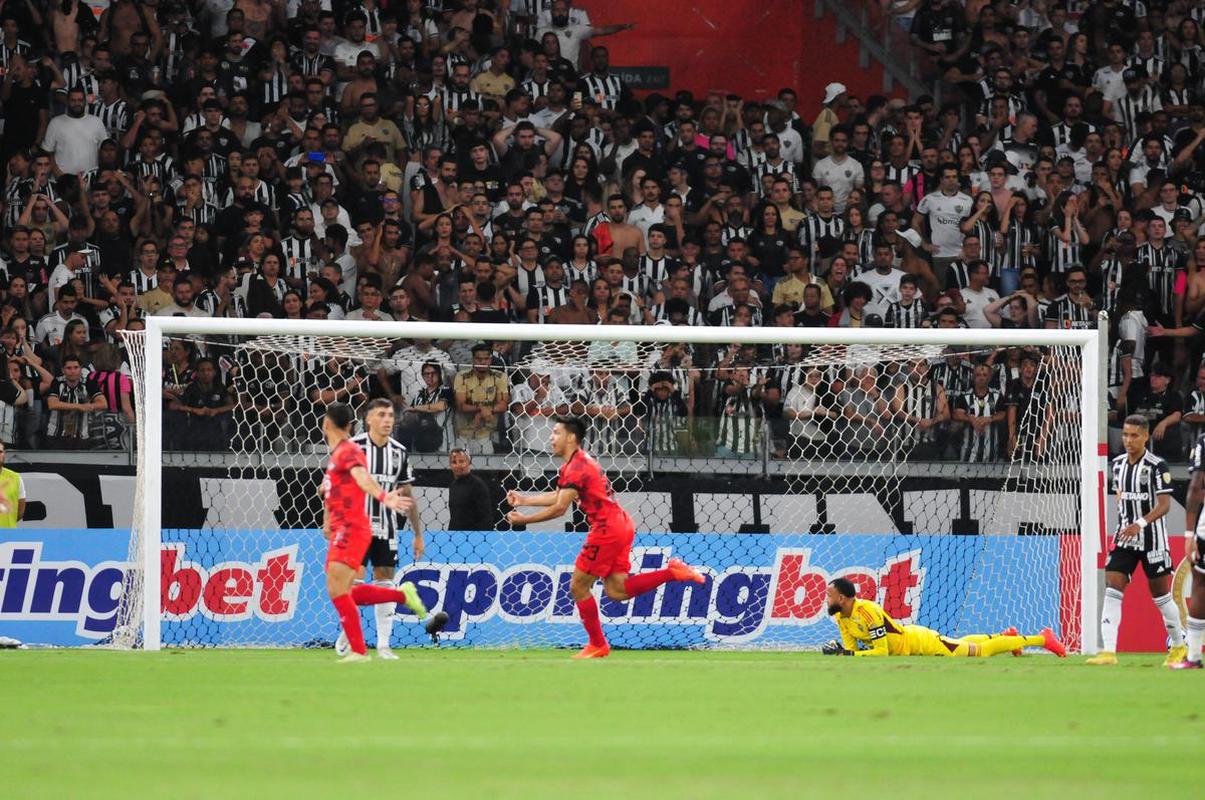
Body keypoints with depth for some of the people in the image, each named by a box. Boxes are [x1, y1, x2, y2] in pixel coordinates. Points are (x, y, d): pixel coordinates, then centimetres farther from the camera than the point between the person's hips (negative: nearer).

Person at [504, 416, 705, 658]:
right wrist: (524, 500, 21)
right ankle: (672, 571, 3)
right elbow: (556, 497, 26)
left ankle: (597, 645, 8)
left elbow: (560, 508, -19)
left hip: (607, 529, -10)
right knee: (616, 590, 8)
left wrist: (524, 520, -12)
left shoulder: (577, 467, -15)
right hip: (620, 526, 10)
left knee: (578, 587, 0)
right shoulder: (574, 464, 17)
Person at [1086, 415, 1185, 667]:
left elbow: (1164, 504, -19)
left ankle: (1178, 646, 28)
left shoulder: (1157, 466, -13)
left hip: (1152, 538, -5)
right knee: (1112, 589, -11)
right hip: (1125, 537, 5)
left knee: (1160, 593, 7)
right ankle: (1108, 651, -16)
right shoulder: (1118, 464, 6)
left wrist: (1140, 523, -32)